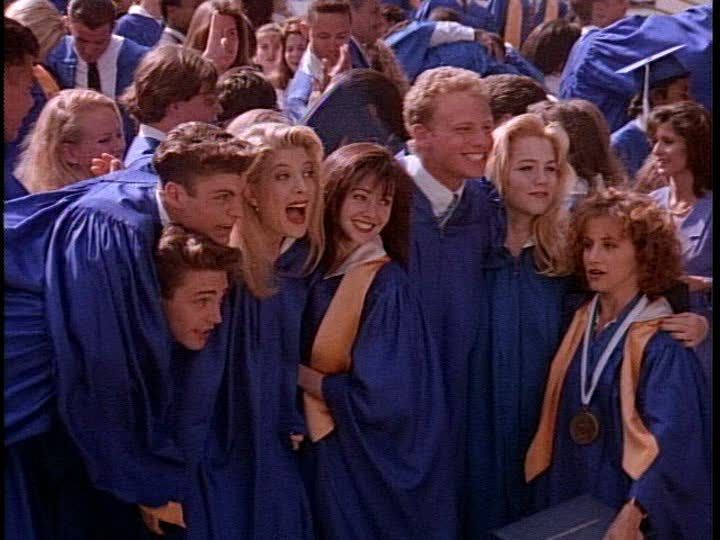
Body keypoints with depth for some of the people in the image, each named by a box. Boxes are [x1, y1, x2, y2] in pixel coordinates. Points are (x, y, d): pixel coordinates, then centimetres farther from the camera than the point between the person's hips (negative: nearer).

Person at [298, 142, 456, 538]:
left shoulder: (387, 285, -19)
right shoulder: (318, 271, 0)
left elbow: (381, 396, -23)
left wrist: (302, 376, -12)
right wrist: (316, 380, -6)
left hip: (378, 462, -6)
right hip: (329, 456, 6)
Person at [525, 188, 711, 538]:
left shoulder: (663, 340, -16)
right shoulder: (581, 322, 4)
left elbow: (669, 437, -25)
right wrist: (551, 499, 6)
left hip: (624, 501, -6)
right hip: (570, 496, 6)